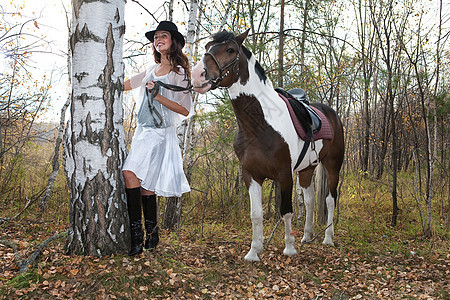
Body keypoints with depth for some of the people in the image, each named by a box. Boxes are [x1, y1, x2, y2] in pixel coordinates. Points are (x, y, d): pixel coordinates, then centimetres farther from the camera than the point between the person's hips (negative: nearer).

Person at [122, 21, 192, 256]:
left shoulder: (179, 72, -3)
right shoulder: (152, 70, 17)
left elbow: (185, 110, -9)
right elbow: (124, 85, 28)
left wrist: (158, 96, -15)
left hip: (160, 132, -7)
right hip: (143, 131, 7)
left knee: (130, 173, -21)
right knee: (145, 185, 6)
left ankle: (137, 236, -18)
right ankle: (152, 235, 16)